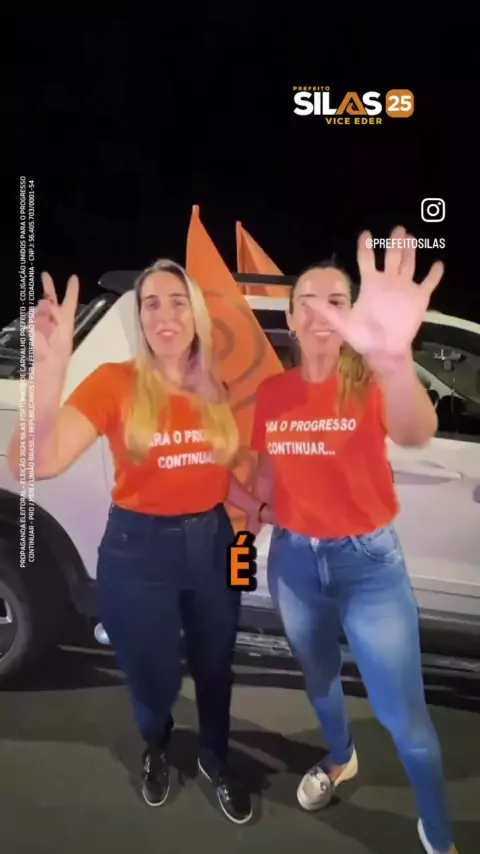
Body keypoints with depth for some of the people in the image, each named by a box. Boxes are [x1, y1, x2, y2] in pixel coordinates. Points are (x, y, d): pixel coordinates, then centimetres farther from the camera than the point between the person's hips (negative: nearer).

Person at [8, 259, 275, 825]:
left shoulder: (214, 390, -1)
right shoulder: (115, 382, -16)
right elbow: (36, 464, -30)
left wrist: (261, 509, -4)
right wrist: (50, 367, -43)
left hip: (211, 544, 4)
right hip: (138, 550, -3)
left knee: (214, 667, 21)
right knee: (155, 679, 16)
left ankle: (214, 760, 51)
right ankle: (155, 751, 52)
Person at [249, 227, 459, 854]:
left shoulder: (370, 385, -16)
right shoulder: (272, 392, -4)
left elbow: (415, 435, -40)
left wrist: (393, 359, -60)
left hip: (369, 561, -3)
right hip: (294, 558, 4)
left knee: (404, 717, 3)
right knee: (318, 676, 26)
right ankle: (340, 761, 57)